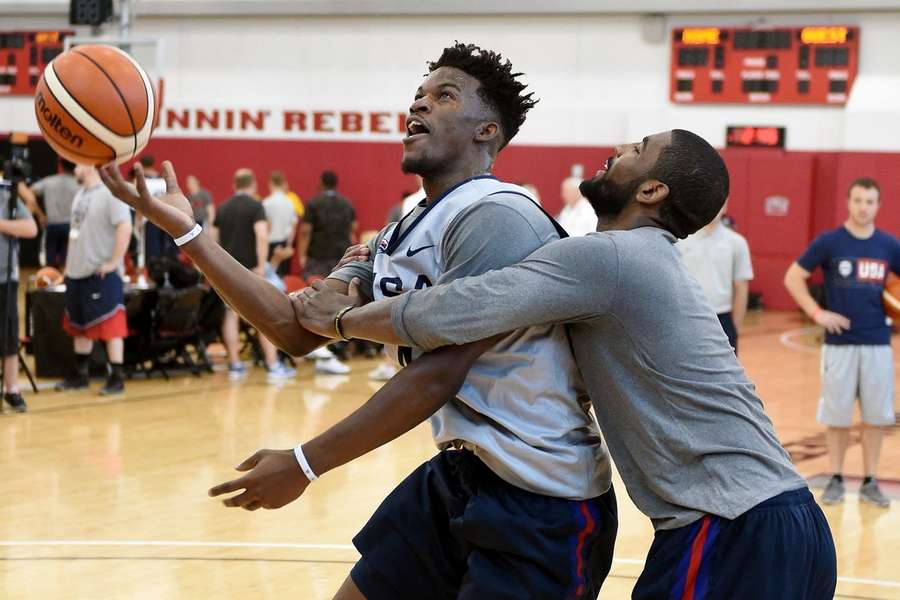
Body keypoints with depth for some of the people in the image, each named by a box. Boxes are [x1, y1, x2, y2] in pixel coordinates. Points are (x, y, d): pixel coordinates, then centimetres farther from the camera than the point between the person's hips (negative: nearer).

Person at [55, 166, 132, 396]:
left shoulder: (110, 193, -14)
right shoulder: (81, 193, 14)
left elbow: (125, 228, -22)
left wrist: (114, 263, -21)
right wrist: (70, 263, 18)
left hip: (102, 274, -9)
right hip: (77, 272, 9)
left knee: (110, 326, -6)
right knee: (80, 327, 16)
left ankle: (117, 377, -1)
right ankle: (81, 374, 26)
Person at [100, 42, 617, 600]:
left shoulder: (494, 216, -18)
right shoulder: (400, 237, 11)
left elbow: (436, 376, -21)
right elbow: (298, 328, 6)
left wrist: (305, 465, -18)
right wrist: (185, 230, -1)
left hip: (545, 500, -8)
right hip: (461, 472, 8)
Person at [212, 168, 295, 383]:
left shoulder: (222, 208, 11)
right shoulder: (255, 206, -6)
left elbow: (213, 240, 13)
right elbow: (262, 237, -19)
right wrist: (261, 266, -19)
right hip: (249, 269, -5)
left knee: (231, 315, 8)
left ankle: (235, 365, 7)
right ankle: (273, 366, -2)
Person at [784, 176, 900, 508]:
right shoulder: (829, 242, -4)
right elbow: (793, 277, -1)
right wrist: (817, 313, -9)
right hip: (840, 343, -2)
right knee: (837, 415, 5)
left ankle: (870, 482, 17)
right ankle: (836, 480, 16)